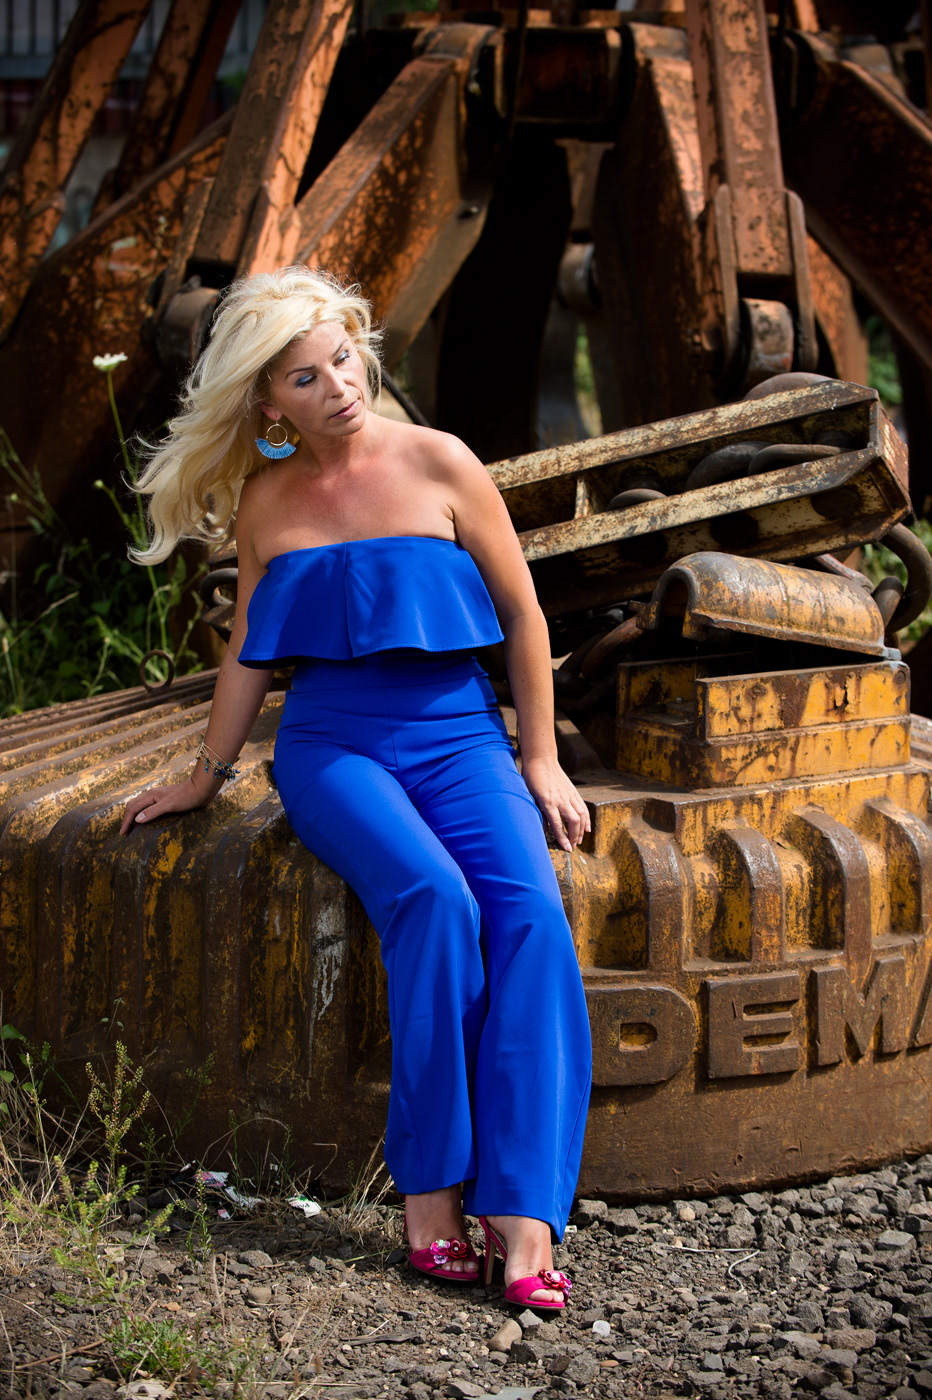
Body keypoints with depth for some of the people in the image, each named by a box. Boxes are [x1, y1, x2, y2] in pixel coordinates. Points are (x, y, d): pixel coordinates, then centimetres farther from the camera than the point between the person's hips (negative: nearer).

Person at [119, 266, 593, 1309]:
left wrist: (541, 759, 5)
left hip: (457, 734, 0)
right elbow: (249, 650, 20)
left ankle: (522, 1212, -33)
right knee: (433, 899, -32)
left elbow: (520, 611, 8)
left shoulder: (437, 465, 3)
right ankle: (429, 1194, -26)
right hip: (332, 744, 0)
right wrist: (206, 775, 23)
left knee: (528, 912, -29)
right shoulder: (265, 501, 9)